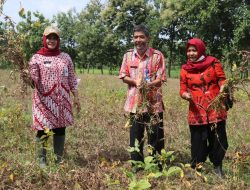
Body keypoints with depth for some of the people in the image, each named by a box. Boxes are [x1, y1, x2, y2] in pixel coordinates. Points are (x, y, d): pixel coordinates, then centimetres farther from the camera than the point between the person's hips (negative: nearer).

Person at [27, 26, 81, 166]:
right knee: (43, 130, 0)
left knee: (60, 129, 8)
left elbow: (72, 78, 9)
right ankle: (42, 160, 12)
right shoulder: (37, 57, 1)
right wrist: (29, 75, -30)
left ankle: (59, 159, 19)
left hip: (62, 100, 3)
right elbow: (34, 78, -8)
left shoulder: (65, 57, 8)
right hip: (43, 100, -2)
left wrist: (76, 97, 5)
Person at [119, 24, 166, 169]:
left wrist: (148, 85, -25)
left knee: (156, 137, 3)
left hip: (154, 103, -3)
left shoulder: (157, 55, -5)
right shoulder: (128, 55, 5)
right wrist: (136, 82, -13)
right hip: (135, 103, 3)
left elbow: (161, 79, -7)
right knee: (135, 137, 10)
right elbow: (123, 76, 5)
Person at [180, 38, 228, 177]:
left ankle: (218, 167, 21)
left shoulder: (213, 63, 2)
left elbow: (222, 80, 5)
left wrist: (222, 88, -16)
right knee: (198, 141, 4)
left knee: (218, 139, 3)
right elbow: (182, 90, 7)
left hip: (215, 109, 0)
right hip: (197, 111, 1)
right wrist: (186, 95, -15)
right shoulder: (185, 69, 6)